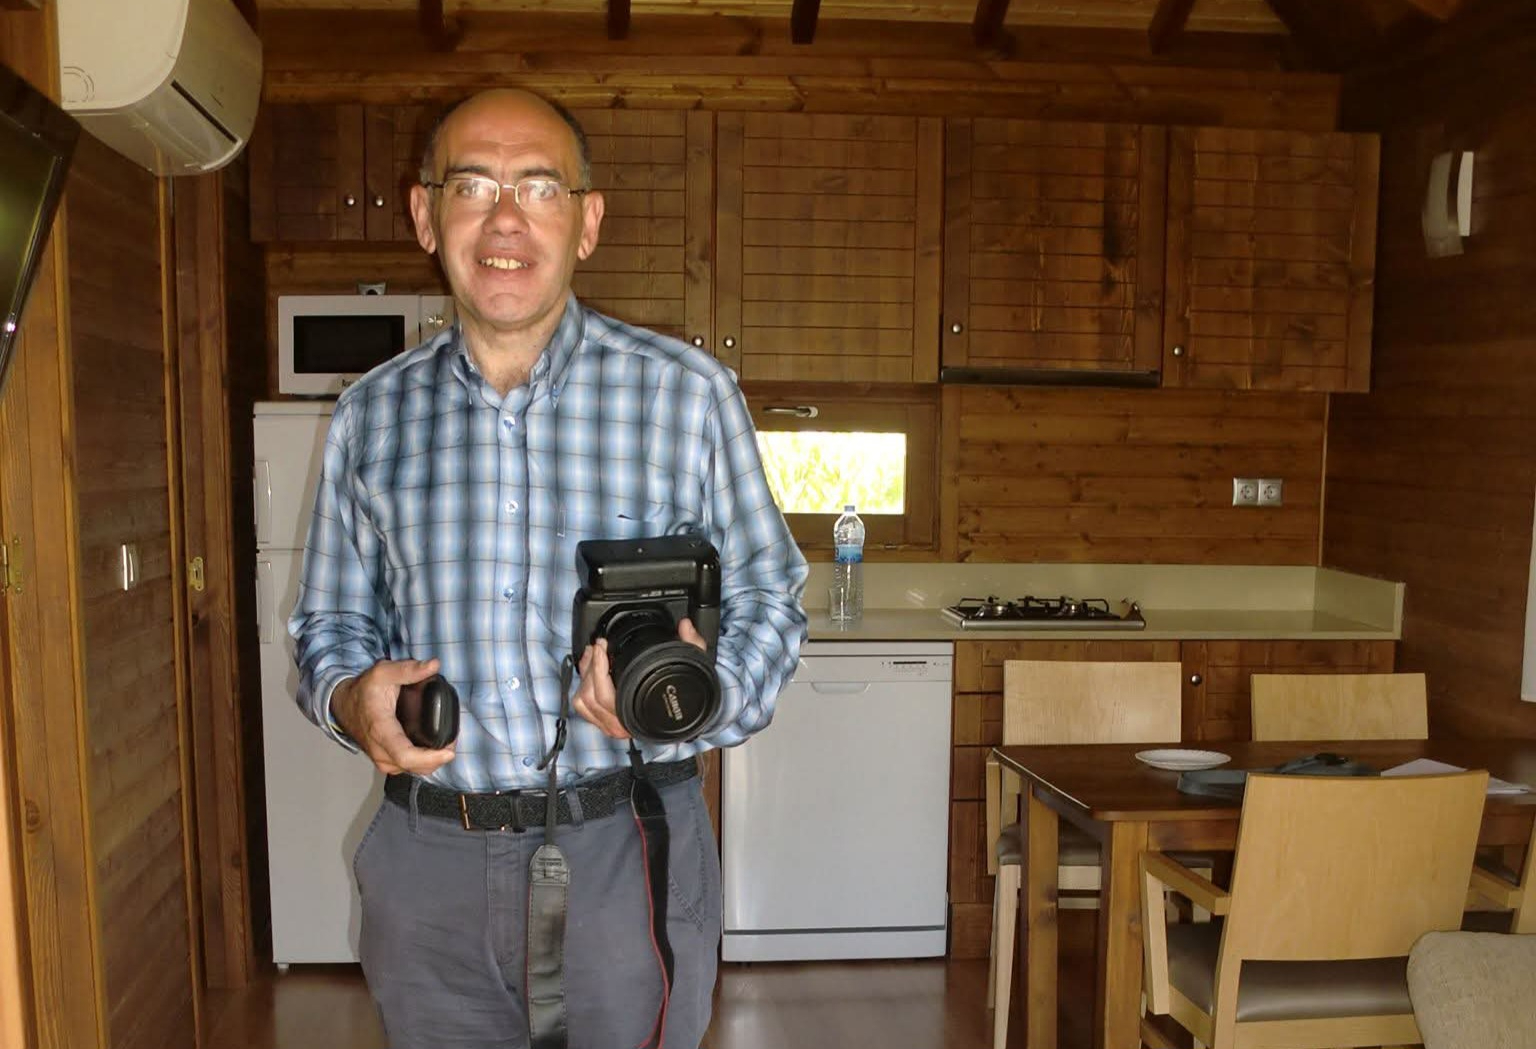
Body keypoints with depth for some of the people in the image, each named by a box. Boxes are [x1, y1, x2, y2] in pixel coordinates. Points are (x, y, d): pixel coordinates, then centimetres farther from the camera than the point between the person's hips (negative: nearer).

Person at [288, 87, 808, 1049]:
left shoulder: (687, 393, -5)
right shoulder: (373, 413, 4)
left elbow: (767, 600, -2)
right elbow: (332, 619, 12)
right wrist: (352, 701, -9)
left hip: (623, 853, -2)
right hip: (428, 857, 3)